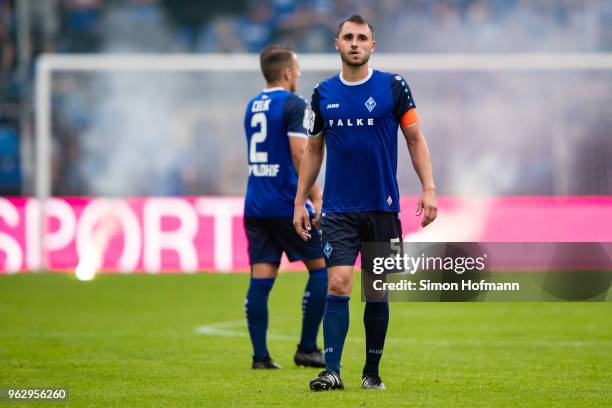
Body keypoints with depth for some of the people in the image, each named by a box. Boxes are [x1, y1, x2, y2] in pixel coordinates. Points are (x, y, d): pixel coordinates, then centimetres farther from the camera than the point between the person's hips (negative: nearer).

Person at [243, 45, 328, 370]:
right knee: (321, 268, 5)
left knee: (260, 280, 3)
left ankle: (260, 355, -1)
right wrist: (316, 197, -12)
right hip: (287, 204, -7)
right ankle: (307, 349, 3)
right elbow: (299, 154, -17)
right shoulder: (293, 105, -8)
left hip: (255, 205, 7)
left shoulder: (253, 106, 16)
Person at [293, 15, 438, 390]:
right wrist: (300, 202, 10)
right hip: (338, 210, 1)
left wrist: (429, 187, -8)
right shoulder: (323, 94, 6)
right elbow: (313, 151, 14)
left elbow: (416, 139, 2)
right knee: (338, 285, -12)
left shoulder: (393, 87, -1)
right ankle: (332, 370, -16)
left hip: (382, 207, -1)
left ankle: (372, 372, 16)